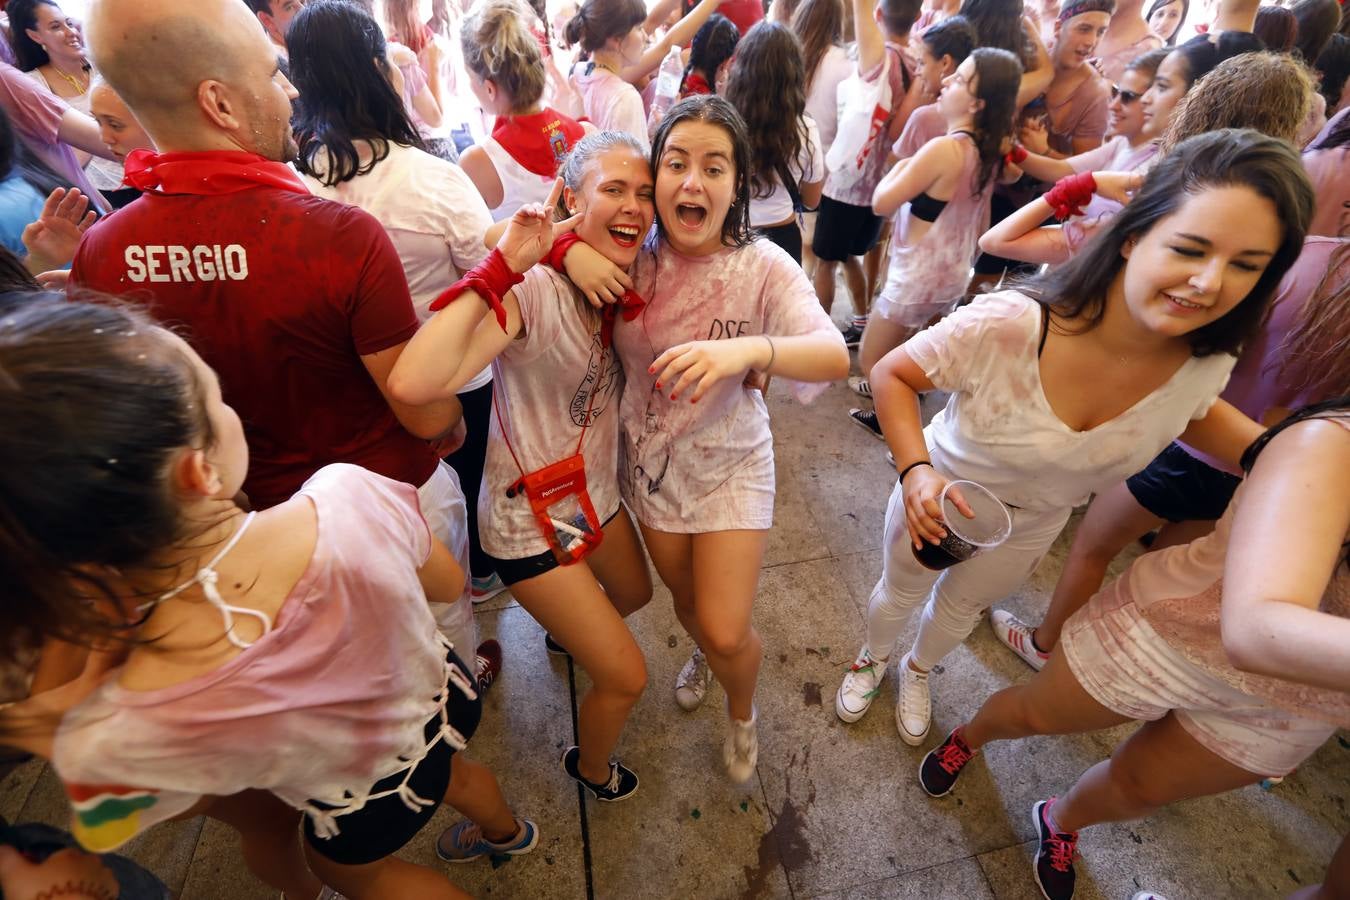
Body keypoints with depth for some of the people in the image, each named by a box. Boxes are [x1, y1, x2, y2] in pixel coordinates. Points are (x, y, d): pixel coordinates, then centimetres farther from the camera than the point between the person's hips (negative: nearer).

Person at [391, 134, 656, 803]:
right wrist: (502, 267, -39)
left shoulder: (624, 281, -4)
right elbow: (413, 382, -43)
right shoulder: (534, 290, -28)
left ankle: (566, 627, 68)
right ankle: (591, 768, 41)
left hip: (597, 493, 8)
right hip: (531, 518, -7)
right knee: (626, 677, 5)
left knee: (635, 594, 33)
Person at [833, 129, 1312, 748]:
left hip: (1034, 524, 4)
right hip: (943, 497, -3)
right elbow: (891, 374, -26)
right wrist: (916, 469, -39)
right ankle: (873, 659, 61)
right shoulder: (1005, 326, -39)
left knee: (960, 607, 30)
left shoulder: (1205, 365, -21)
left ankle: (917, 672, 65)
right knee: (900, 594, 25)